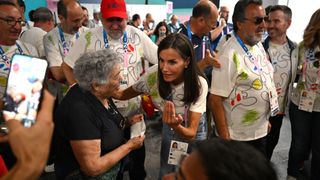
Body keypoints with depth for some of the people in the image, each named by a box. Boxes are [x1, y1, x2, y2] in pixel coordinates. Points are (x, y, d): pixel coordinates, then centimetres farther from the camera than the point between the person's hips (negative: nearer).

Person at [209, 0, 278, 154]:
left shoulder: (259, 45, 2)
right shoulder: (229, 56, -24)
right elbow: (215, 101, -24)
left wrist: (265, 120, 16)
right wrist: (225, 139, -21)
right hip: (238, 138, -8)